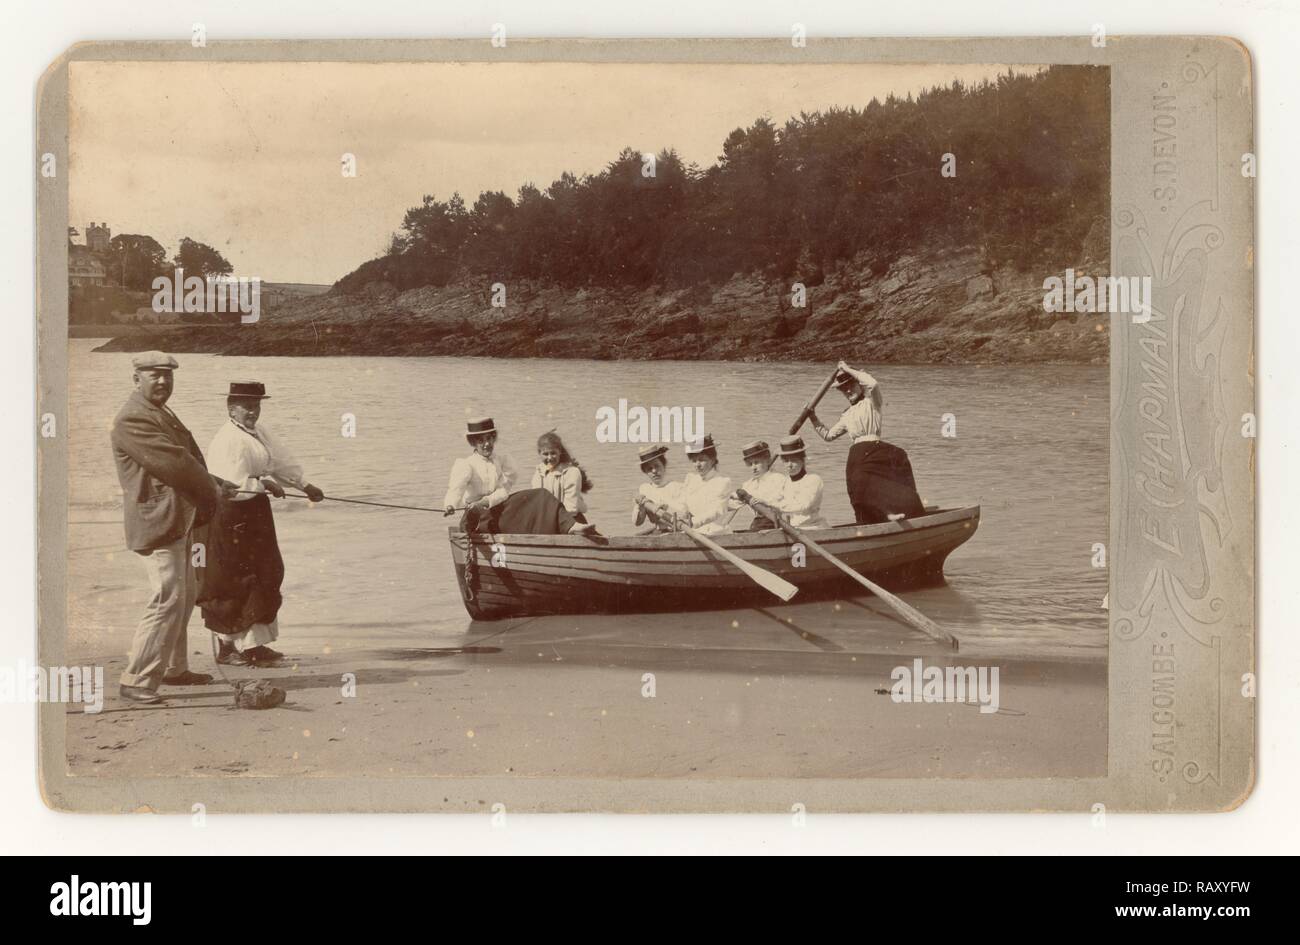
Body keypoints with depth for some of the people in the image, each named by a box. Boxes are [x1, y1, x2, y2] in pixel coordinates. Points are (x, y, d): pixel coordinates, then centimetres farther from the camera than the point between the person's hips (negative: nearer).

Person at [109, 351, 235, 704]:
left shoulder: (163, 414, 19)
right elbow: (171, 463, -20)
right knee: (168, 600, -14)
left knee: (185, 596, 18)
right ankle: (136, 681, -10)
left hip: (180, 521, 11)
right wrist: (212, 490, -8)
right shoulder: (132, 419, -15)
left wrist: (213, 485, 5)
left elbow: (189, 459, 21)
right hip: (157, 523, -11)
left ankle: (174, 668, 30)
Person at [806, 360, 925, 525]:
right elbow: (828, 435, 32)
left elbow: (872, 384, -15)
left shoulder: (871, 402, 8)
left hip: (876, 451, -5)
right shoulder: (847, 416, 26)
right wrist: (813, 418, 19)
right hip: (857, 459, 5)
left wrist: (848, 370, -4)